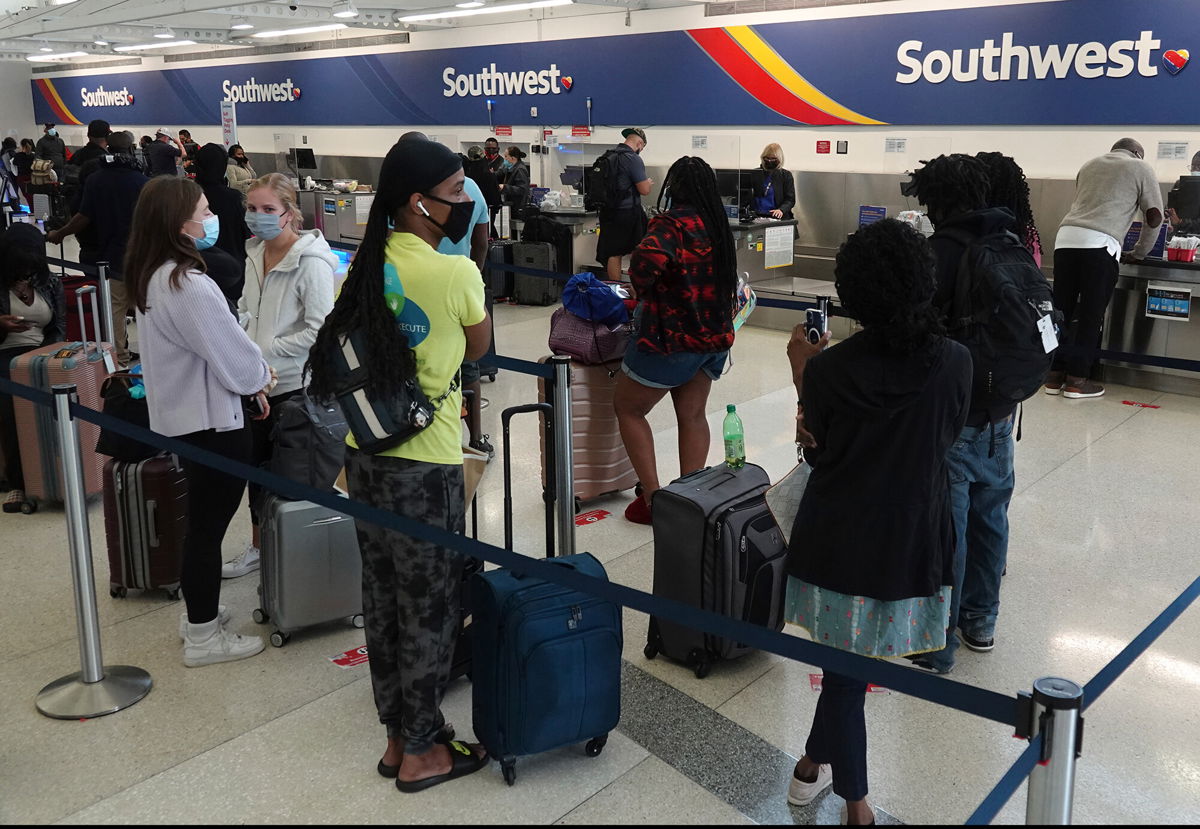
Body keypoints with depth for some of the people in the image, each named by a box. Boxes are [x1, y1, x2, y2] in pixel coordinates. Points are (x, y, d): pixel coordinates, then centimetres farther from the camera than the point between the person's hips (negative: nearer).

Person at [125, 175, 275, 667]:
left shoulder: (151, 277, 5)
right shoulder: (188, 285, -25)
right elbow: (231, 352, -19)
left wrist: (248, 376, 7)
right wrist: (260, 376, 0)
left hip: (181, 417, 10)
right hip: (211, 422, -10)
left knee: (201, 522, 21)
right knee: (208, 527, 2)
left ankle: (198, 613, 35)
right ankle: (203, 637, 14)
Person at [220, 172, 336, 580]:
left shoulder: (311, 262, -19)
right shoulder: (255, 253, 4)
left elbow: (319, 330, -21)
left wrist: (265, 350, -18)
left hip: (294, 382, -7)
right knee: (258, 463, 19)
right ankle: (259, 546, 36)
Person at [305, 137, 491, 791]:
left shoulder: (367, 263, 3)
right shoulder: (456, 273, -16)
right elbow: (477, 350, 1)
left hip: (364, 454, 7)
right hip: (424, 465, -7)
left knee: (382, 597, 17)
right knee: (431, 607, 8)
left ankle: (396, 738, 32)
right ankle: (422, 754, 22)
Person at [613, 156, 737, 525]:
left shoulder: (674, 222, -16)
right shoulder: (717, 225, 8)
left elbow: (647, 259, -34)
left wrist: (644, 291, -16)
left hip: (673, 335, -7)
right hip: (714, 334, 7)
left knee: (628, 408, 9)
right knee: (693, 415, 16)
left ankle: (652, 496, 6)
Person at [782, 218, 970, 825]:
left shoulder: (829, 369, -17)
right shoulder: (954, 363, -14)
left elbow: (817, 452, -3)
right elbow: (944, 437, 4)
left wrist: (802, 371, 5)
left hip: (839, 542, -1)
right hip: (914, 542, 1)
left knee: (845, 667, 16)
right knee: (851, 661, 20)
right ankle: (816, 764, 39)